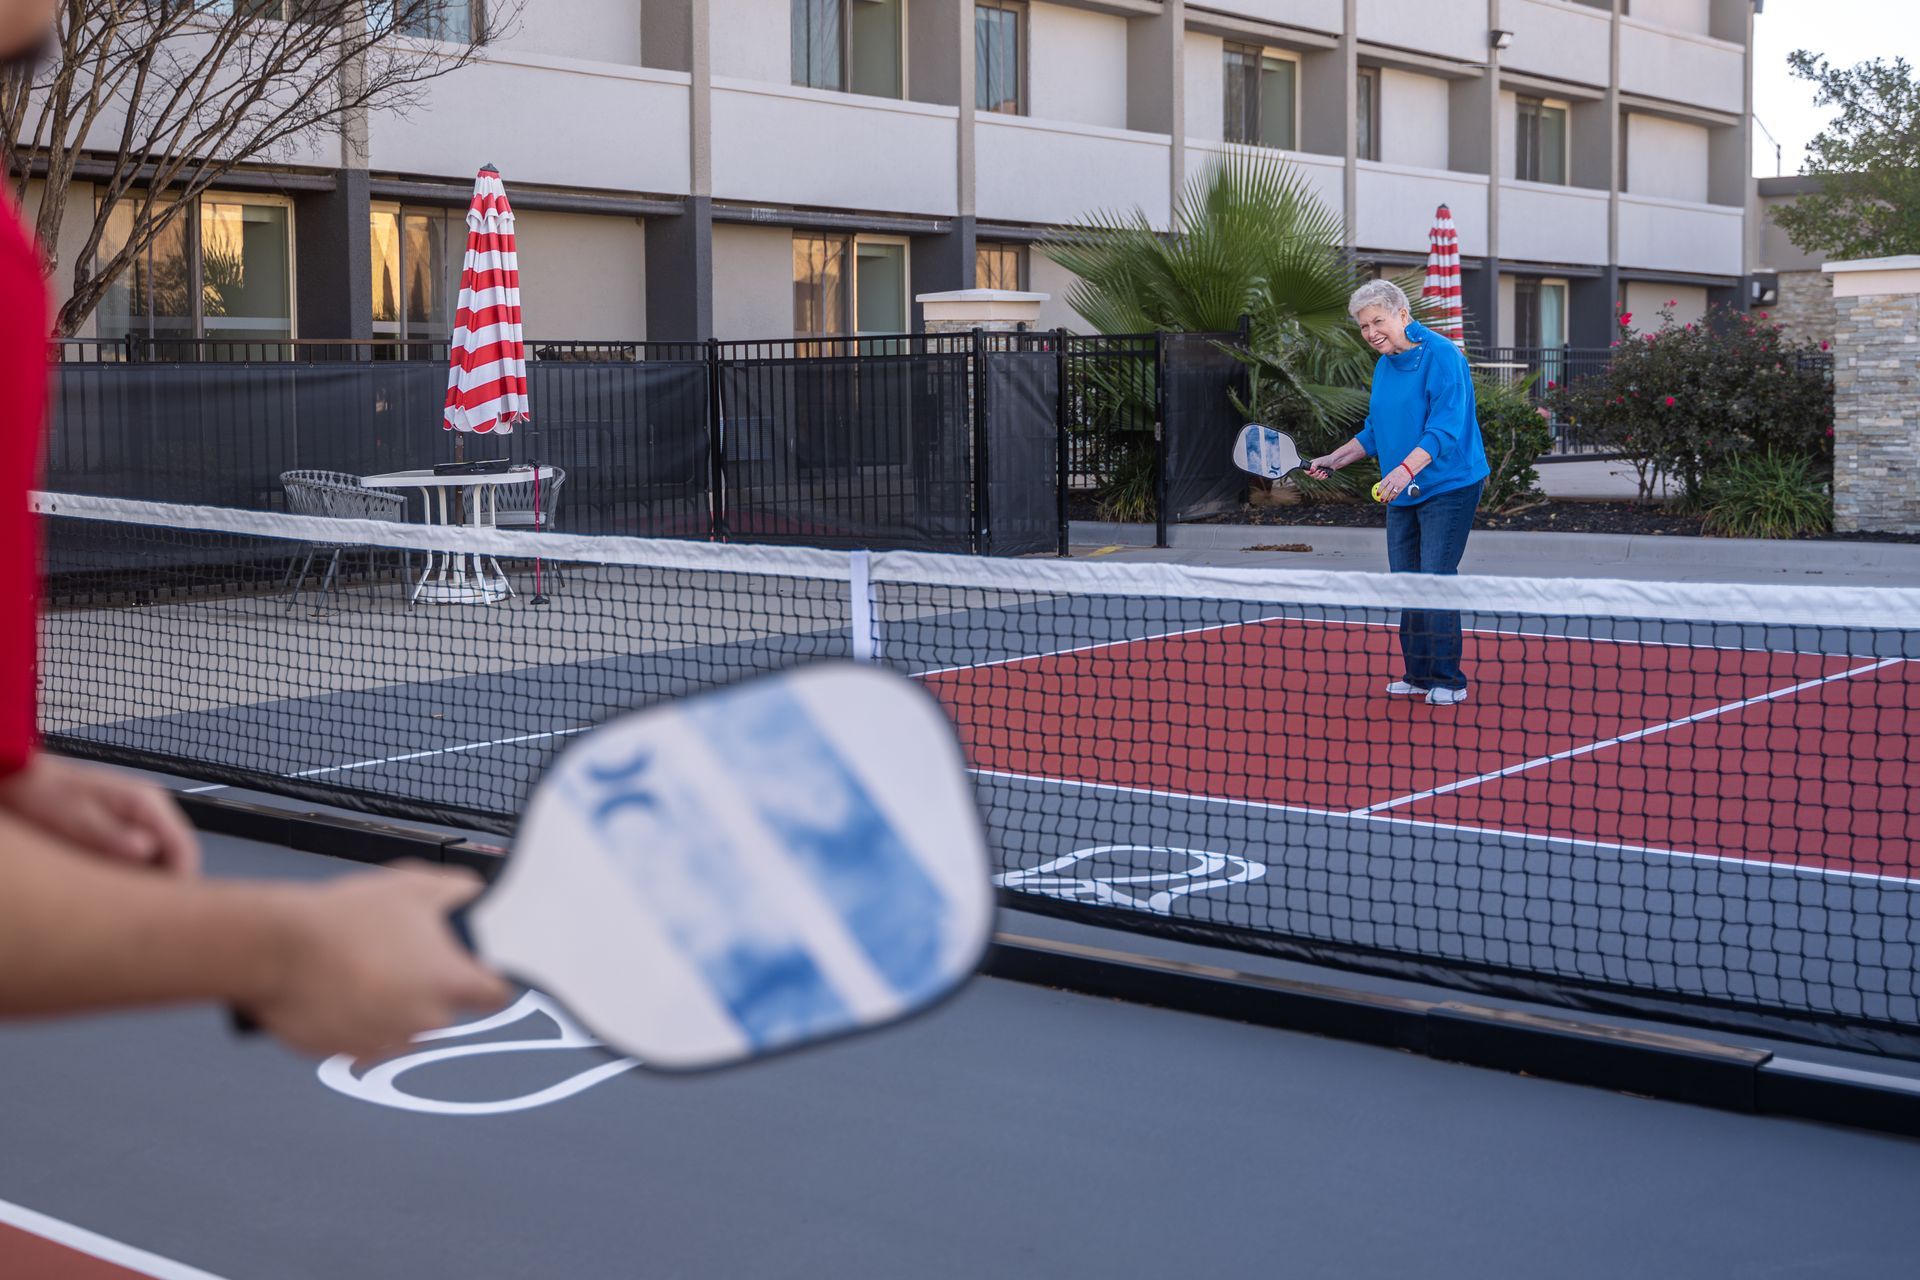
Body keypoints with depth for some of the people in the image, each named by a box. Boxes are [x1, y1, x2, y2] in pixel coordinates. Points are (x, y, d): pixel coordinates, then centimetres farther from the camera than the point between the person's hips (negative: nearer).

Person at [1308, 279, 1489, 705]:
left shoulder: (1441, 356, -14)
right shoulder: (1383, 367, 12)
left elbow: (1445, 427, -24)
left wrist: (1406, 469, -35)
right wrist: (1335, 459, 14)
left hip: (1447, 489, -8)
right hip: (1401, 494, 8)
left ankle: (1448, 679, -3)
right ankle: (1419, 674, 17)